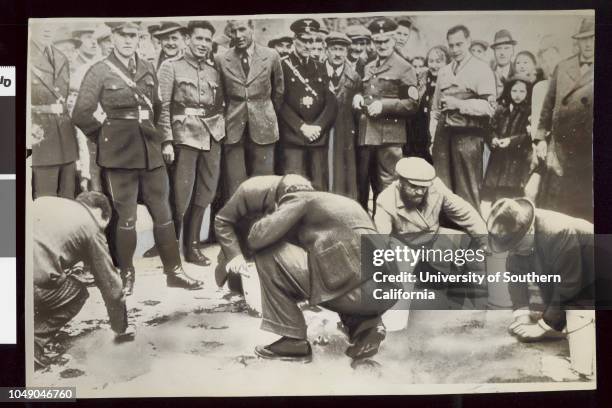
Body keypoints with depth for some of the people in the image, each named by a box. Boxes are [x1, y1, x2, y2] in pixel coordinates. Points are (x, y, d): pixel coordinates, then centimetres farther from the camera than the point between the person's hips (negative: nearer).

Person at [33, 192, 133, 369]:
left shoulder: (44, 201, 28)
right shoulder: (91, 227, 13)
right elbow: (110, 284, 17)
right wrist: (121, 329, 32)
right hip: (34, 280, -6)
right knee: (77, 294, 22)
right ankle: (34, 340, 6)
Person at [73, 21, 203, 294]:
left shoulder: (148, 69, 9)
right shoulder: (99, 71, -5)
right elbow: (81, 114, -6)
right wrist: (105, 137, 2)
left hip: (150, 149, 5)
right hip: (119, 152, -4)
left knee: (163, 211, 8)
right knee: (125, 215, 2)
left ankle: (173, 271, 17)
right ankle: (126, 274, 17)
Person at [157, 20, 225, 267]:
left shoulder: (214, 69, 14)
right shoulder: (171, 66, 0)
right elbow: (164, 106, -5)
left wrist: (221, 131, 7)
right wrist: (167, 141, -12)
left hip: (212, 136, 5)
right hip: (184, 135, -5)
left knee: (204, 193, 7)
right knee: (181, 194, -4)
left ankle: (192, 246, 18)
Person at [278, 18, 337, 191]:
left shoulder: (320, 68, 16)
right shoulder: (283, 66, 2)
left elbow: (331, 103, 9)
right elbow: (281, 103, -5)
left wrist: (318, 127, -5)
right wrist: (302, 127, -11)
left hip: (319, 136, 4)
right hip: (292, 137, -4)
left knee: (319, 188, 2)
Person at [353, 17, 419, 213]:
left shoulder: (404, 68, -2)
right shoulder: (368, 68, 18)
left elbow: (412, 104, -6)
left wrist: (383, 105, -17)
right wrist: (357, 97, 8)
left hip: (389, 134, -6)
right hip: (366, 133, 6)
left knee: (386, 186, -4)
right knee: (362, 182, 12)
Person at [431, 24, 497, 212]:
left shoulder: (482, 69, 0)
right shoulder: (443, 71, 18)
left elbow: (488, 107, -9)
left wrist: (458, 104, -15)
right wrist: (432, 137, 13)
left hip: (468, 135, -5)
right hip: (444, 133, 5)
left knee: (467, 191, -1)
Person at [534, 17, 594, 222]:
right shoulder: (562, 67, 9)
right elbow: (548, 105, 11)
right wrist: (541, 138, 5)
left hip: (587, 149, -2)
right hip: (560, 146, 2)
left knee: (586, 205, 4)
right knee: (552, 205, 5)